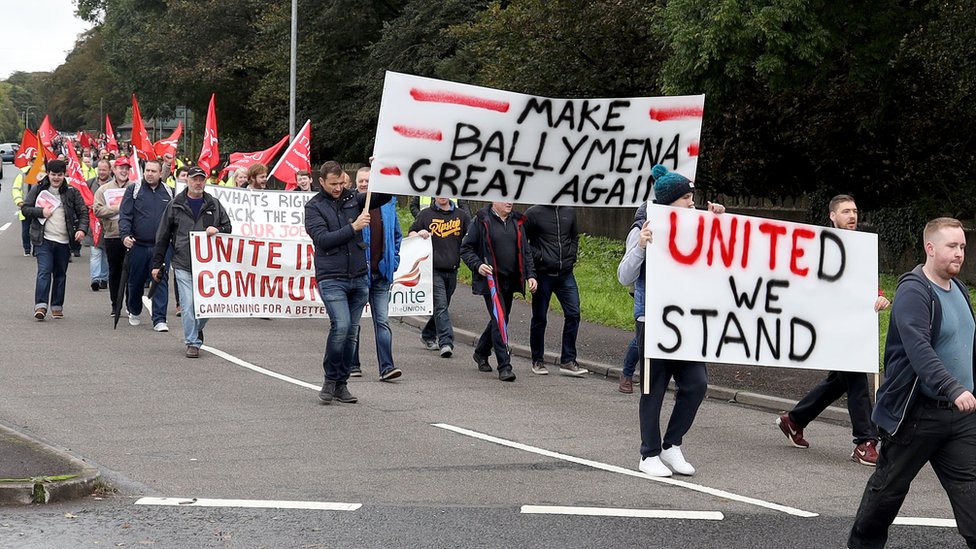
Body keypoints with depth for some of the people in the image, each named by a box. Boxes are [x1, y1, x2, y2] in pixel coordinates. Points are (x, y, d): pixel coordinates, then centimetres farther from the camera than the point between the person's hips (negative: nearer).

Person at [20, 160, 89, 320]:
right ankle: (40, 305, -16)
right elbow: (25, 208, 5)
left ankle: (57, 306, 17)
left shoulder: (72, 192, 5)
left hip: (64, 240, 2)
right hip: (43, 239, -2)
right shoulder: (38, 190, 4)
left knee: (60, 274, 9)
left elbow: (83, 212, 5)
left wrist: (82, 229, -12)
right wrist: (41, 212, -12)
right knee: (44, 271, -12)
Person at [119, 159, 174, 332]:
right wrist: (125, 235, -18)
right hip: (138, 245, -1)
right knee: (136, 281, 11)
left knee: (161, 282, -6)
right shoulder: (133, 190, 2)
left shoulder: (169, 193, 8)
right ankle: (134, 312, 33)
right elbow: (124, 215, -3)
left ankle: (159, 319, -5)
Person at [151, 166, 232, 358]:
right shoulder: (175, 205, 5)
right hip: (183, 265, -2)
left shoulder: (214, 205, 9)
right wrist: (156, 264, 6)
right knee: (188, 305, -7)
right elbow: (163, 236, 8)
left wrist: (217, 231, -8)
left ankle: (197, 330, 31)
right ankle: (192, 342, 1)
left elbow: (228, 227, 16)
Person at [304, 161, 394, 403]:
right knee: (341, 326, -19)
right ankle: (330, 380, -2)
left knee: (351, 332, 6)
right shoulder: (314, 206, 0)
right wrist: (353, 227, -16)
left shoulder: (352, 198, 11)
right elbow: (323, 239, -12)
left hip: (359, 277, 5)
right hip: (331, 279, -5)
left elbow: (385, 196, 8)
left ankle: (341, 384, 15)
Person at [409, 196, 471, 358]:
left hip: (452, 270, 4)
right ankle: (446, 342, -19)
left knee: (442, 306, 15)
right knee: (440, 306, -14)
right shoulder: (426, 214, 6)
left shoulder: (461, 215, 10)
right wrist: (419, 234, -13)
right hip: (434, 269, -4)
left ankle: (428, 335, 34)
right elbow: (411, 233, 10)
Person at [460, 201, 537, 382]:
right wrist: (477, 265, -17)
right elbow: (466, 248, -2)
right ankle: (504, 366, -13)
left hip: (510, 281, 6)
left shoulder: (517, 222, 10)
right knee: (499, 321, -13)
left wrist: (530, 275, 5)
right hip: (491, 280, -6)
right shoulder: (482, 221, -5)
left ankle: (481, 353, 38)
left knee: (500, 320, 16)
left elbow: (525, 252, 15)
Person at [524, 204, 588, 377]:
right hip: (543, 274, -4)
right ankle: (538, 361, 18)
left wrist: (572, 256, 8)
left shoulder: (569, 212, 9)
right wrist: (537, 256, -12)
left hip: (566, 274, 4)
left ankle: (568, 361, 3)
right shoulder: (534, 213, -6)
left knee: (573, 314, -4)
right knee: (539, 318, 6)